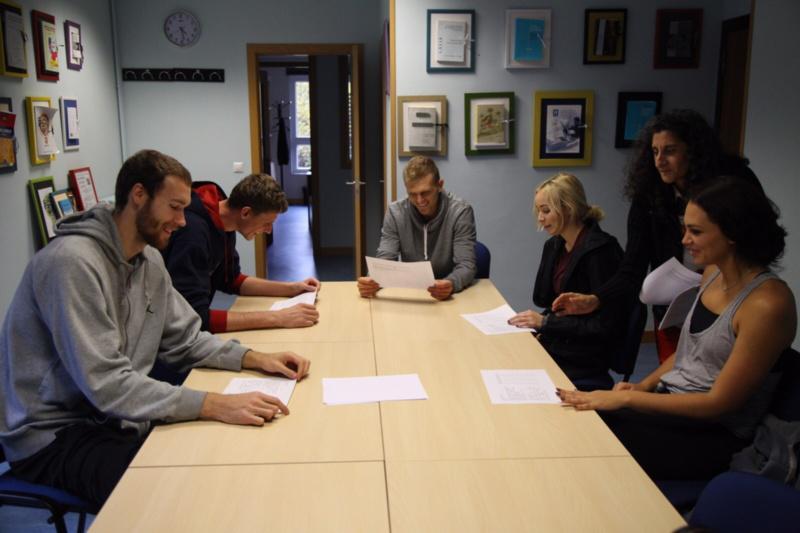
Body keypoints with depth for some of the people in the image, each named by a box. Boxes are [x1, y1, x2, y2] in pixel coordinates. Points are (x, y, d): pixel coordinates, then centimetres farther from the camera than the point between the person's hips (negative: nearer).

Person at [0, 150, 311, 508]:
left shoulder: (148, 259, 4)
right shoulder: (73, 262, -23)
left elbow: (184, 341, 7)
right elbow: (106, 384, -30)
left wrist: (255, 359, -9)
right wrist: (213, 405, -36)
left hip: (111, 417, 8)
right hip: (52, 435, -8)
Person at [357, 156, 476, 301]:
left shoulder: (460, 212, -12)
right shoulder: (395, 212, -5)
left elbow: (466, 266, -18)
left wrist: (451, 284, -40)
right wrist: (372, 281, -31)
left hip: (452, 296, 0)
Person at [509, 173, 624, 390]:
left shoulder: (601, 250, -16)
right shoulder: (554, 246, 9)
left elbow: (604, 325, -17)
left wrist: (545, 322, -17)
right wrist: (534, 323, -5)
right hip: (553, 348, 7)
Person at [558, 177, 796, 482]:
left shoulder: (767, 304, -20)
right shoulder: (712, 274, 5)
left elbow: (719, 403, -19)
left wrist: (627, 399, -20)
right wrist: (642, 386, 0)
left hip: (714, 433, -7)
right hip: (670, 402, 7)